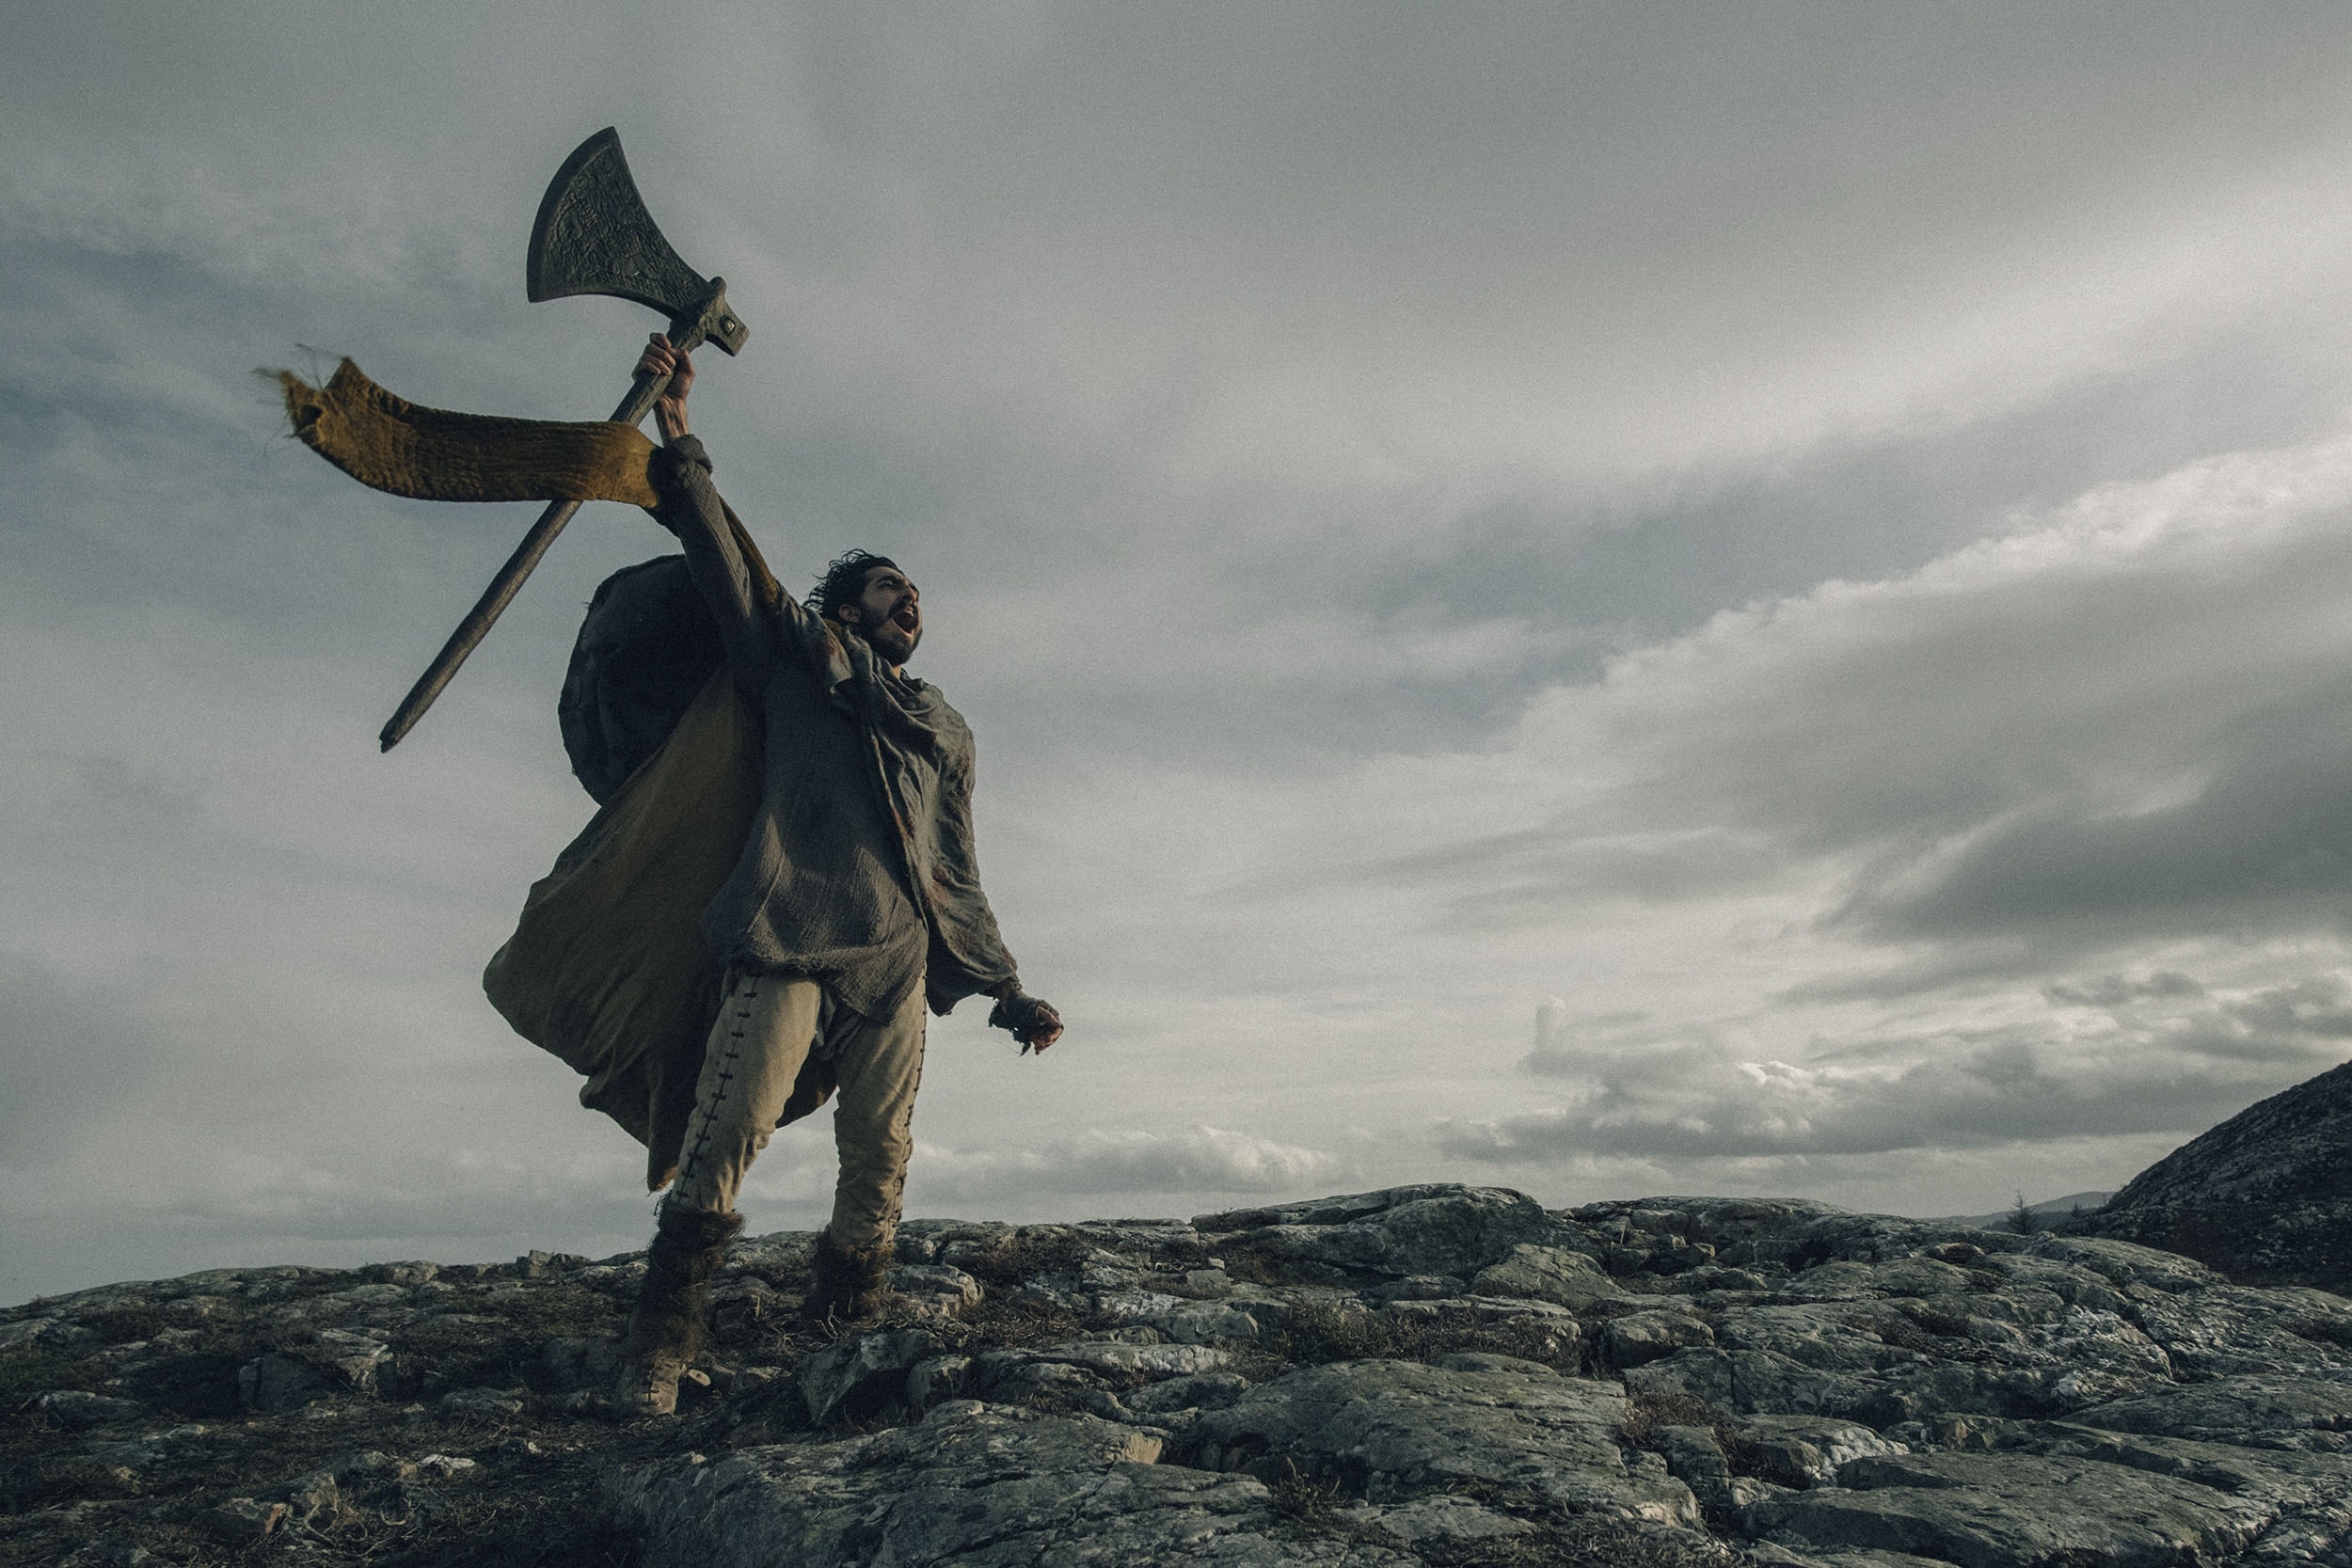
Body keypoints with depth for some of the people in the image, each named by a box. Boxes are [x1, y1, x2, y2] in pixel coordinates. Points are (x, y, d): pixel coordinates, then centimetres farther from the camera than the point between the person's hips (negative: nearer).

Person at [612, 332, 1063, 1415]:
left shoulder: (946, 733, 27)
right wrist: (676, 434, -7)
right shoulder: (797, 656, 18)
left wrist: (1005, 990, 20)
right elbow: (723, 565, 4)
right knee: (728, 1131, -15)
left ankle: (844, 1331, 12)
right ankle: (659, 1341, -4)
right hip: (790, 936, -3)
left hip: (898, 962, 4)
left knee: (878, 1162, -1)